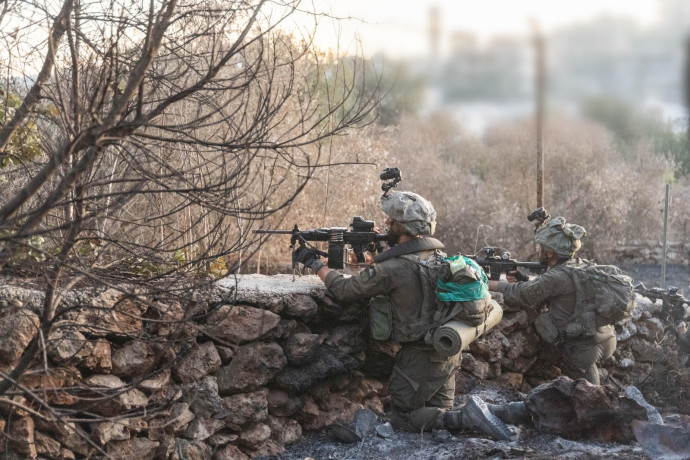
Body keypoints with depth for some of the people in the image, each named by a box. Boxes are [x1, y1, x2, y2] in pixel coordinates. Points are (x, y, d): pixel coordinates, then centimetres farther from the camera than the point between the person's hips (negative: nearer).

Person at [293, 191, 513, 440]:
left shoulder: (394, 268, -22)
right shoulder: (439, 255, 2)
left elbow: (344, 290, -14)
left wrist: (315, 263, 0)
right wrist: (368, 254, 13)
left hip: (420, 358, -8)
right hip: (449, 354, 8)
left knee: (402, 419, 7)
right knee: (439, 414, 21)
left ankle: (464, 418, -12)